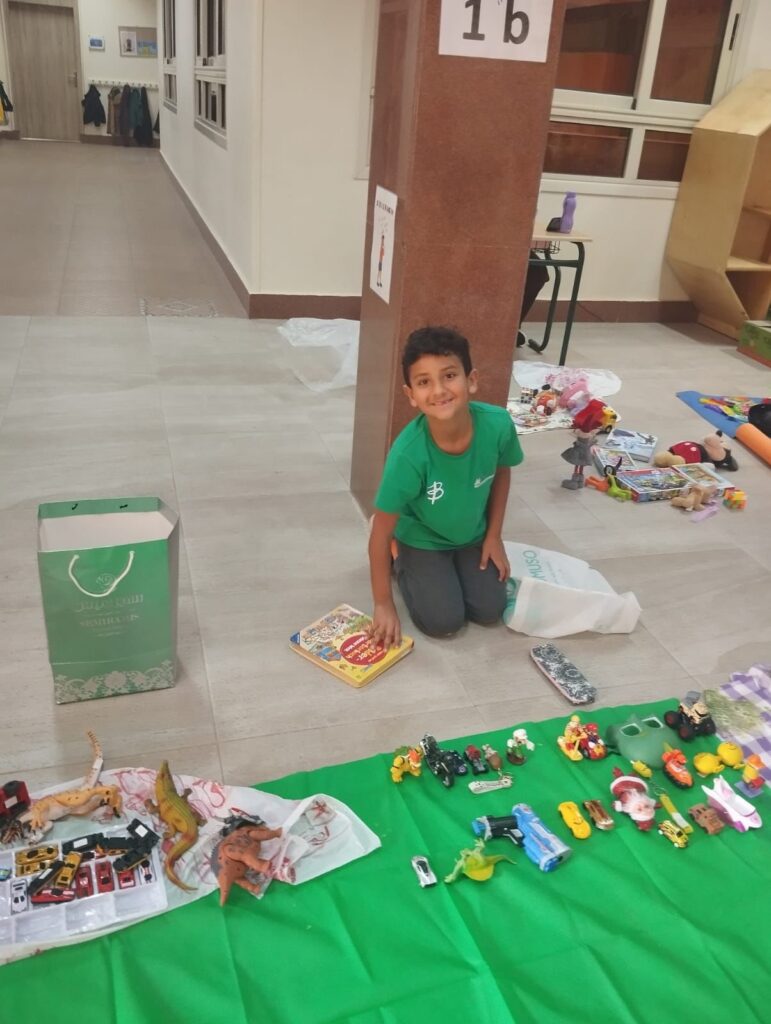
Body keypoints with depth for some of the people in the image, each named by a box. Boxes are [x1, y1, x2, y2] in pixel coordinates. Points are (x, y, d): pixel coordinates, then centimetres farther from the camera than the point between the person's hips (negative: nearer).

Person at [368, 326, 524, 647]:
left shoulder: (498, 425, -29)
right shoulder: (408, 453, -38)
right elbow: (380, 533, -25)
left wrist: (494, 536, 1)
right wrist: (383, 604, -18)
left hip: (472, 535, 3)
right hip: (422, 539, -3)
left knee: (490, 611, -4)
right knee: (444, 621, -10)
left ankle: (455, 566, 25)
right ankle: (400, 560, 16)